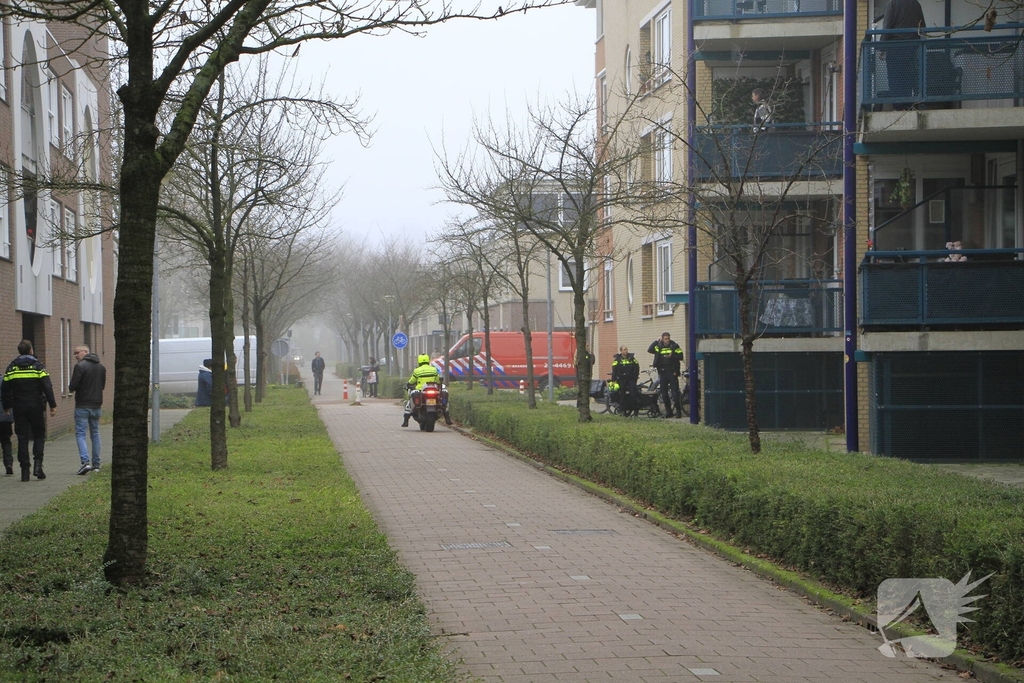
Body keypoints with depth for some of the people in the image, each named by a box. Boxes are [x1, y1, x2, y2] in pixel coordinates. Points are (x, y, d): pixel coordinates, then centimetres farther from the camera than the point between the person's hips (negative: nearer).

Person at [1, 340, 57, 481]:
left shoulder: (12, 367, 5)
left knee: (22, 439, 5)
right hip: (36, 407, -2)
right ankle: (37, 464, -6)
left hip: (19, 408, 2)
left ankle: (25, 471, 2)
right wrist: (53, 405, -7)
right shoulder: (37, 366, -4)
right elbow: (47, 387, -10)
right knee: (39, 436, 11)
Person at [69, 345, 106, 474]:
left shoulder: (80, 366, -12)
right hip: (97, 405, 6)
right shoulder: (101, 367, 11)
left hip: (82, 405, -6)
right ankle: (96, 464, 15)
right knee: (95, 433, 14)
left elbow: (73, 387, -15)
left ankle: (85, 462, -20)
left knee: (80, 434, -4)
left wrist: (70, 388, 7)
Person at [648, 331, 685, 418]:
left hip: (672, 373, -3)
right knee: (664, 393, 7)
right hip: (662, 373, 4)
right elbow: (649, 350, -8)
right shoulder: (658, 346, 6)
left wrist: (672, 356, -19)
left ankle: (678, 411, 1)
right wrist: (656, 341, -11)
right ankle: (668, 411, 16)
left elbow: (680, 356, -4)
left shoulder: (674, 346, 0)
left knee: (675, 393, -6)